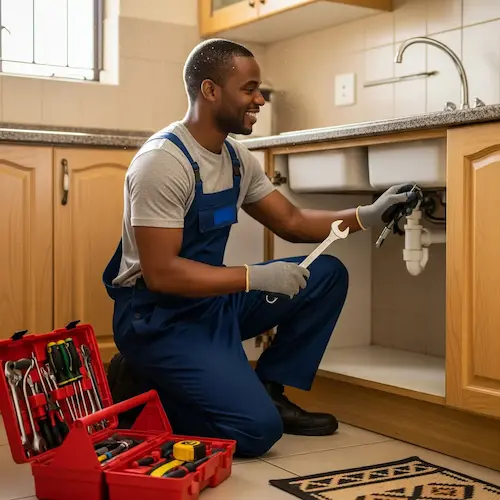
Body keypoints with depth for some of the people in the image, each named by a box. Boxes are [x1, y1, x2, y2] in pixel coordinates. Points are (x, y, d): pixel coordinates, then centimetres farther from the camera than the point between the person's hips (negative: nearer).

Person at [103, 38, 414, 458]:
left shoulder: (237, 157, 5)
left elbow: (291, 222, 12)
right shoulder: (163, 161, -21)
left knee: (328, 275, 2)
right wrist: (256, 277, -25)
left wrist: (365, 216, -1)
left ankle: (268, 389, 5)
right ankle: (143, 389, 1)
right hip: (158, 317, -8)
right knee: (257, 428, -21)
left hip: (213, 300, 9)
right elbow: (161, 274, -25)